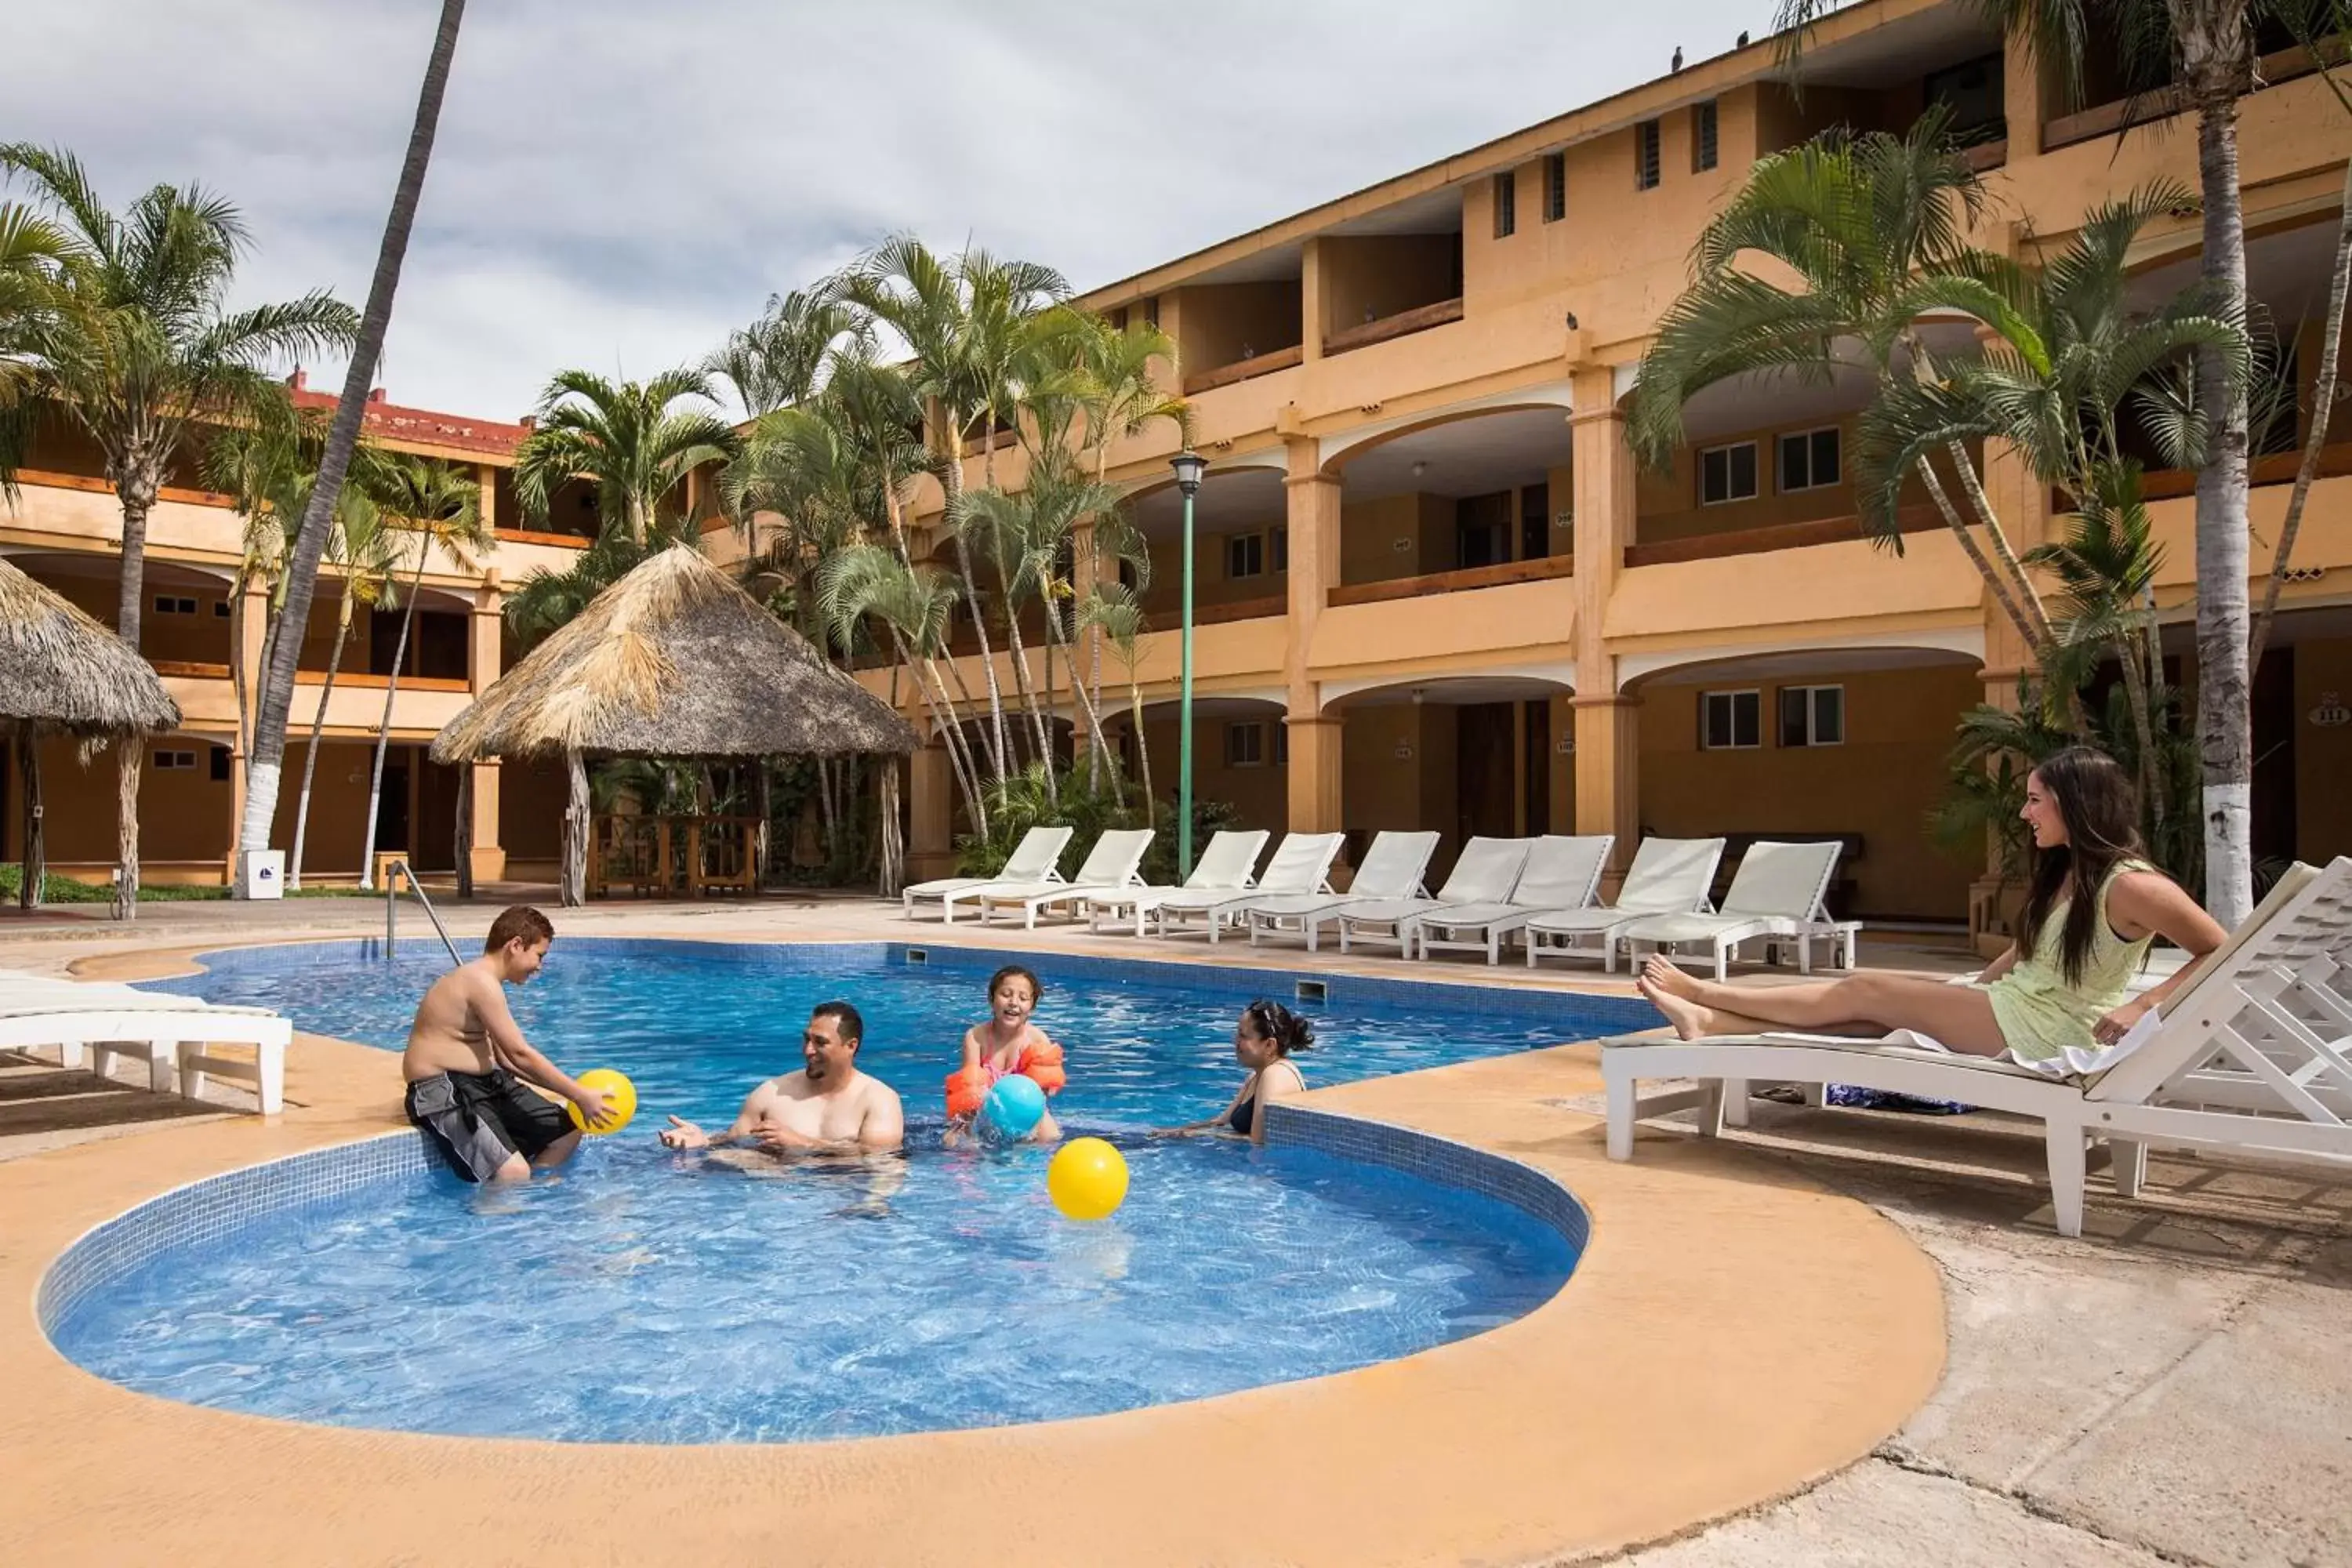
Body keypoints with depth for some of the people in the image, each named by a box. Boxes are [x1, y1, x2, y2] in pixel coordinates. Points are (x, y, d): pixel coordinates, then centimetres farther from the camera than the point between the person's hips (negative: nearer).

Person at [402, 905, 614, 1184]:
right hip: (444, 1093, -11)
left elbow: (506, 1058, 16)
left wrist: (572, 1090, 8)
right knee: (513, 1172, -30)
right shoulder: (481, 981, -17)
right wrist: (581, 1096, -14)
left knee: (569, 1131, 9)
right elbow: (520, 1055, -19)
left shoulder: (484, 982, 16)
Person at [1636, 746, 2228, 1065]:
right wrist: (1966, 991, 14)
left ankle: (1704, 993, -2)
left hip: (2043, 1027, -8)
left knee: (1867, 992, -9)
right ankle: (1709, 1020, -8)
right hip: (2012, 1003, 8)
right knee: (1869, 1012, -4)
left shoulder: (2130, 886, -15)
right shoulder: (2060, 875, 13)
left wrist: (2141, 1007, -19)